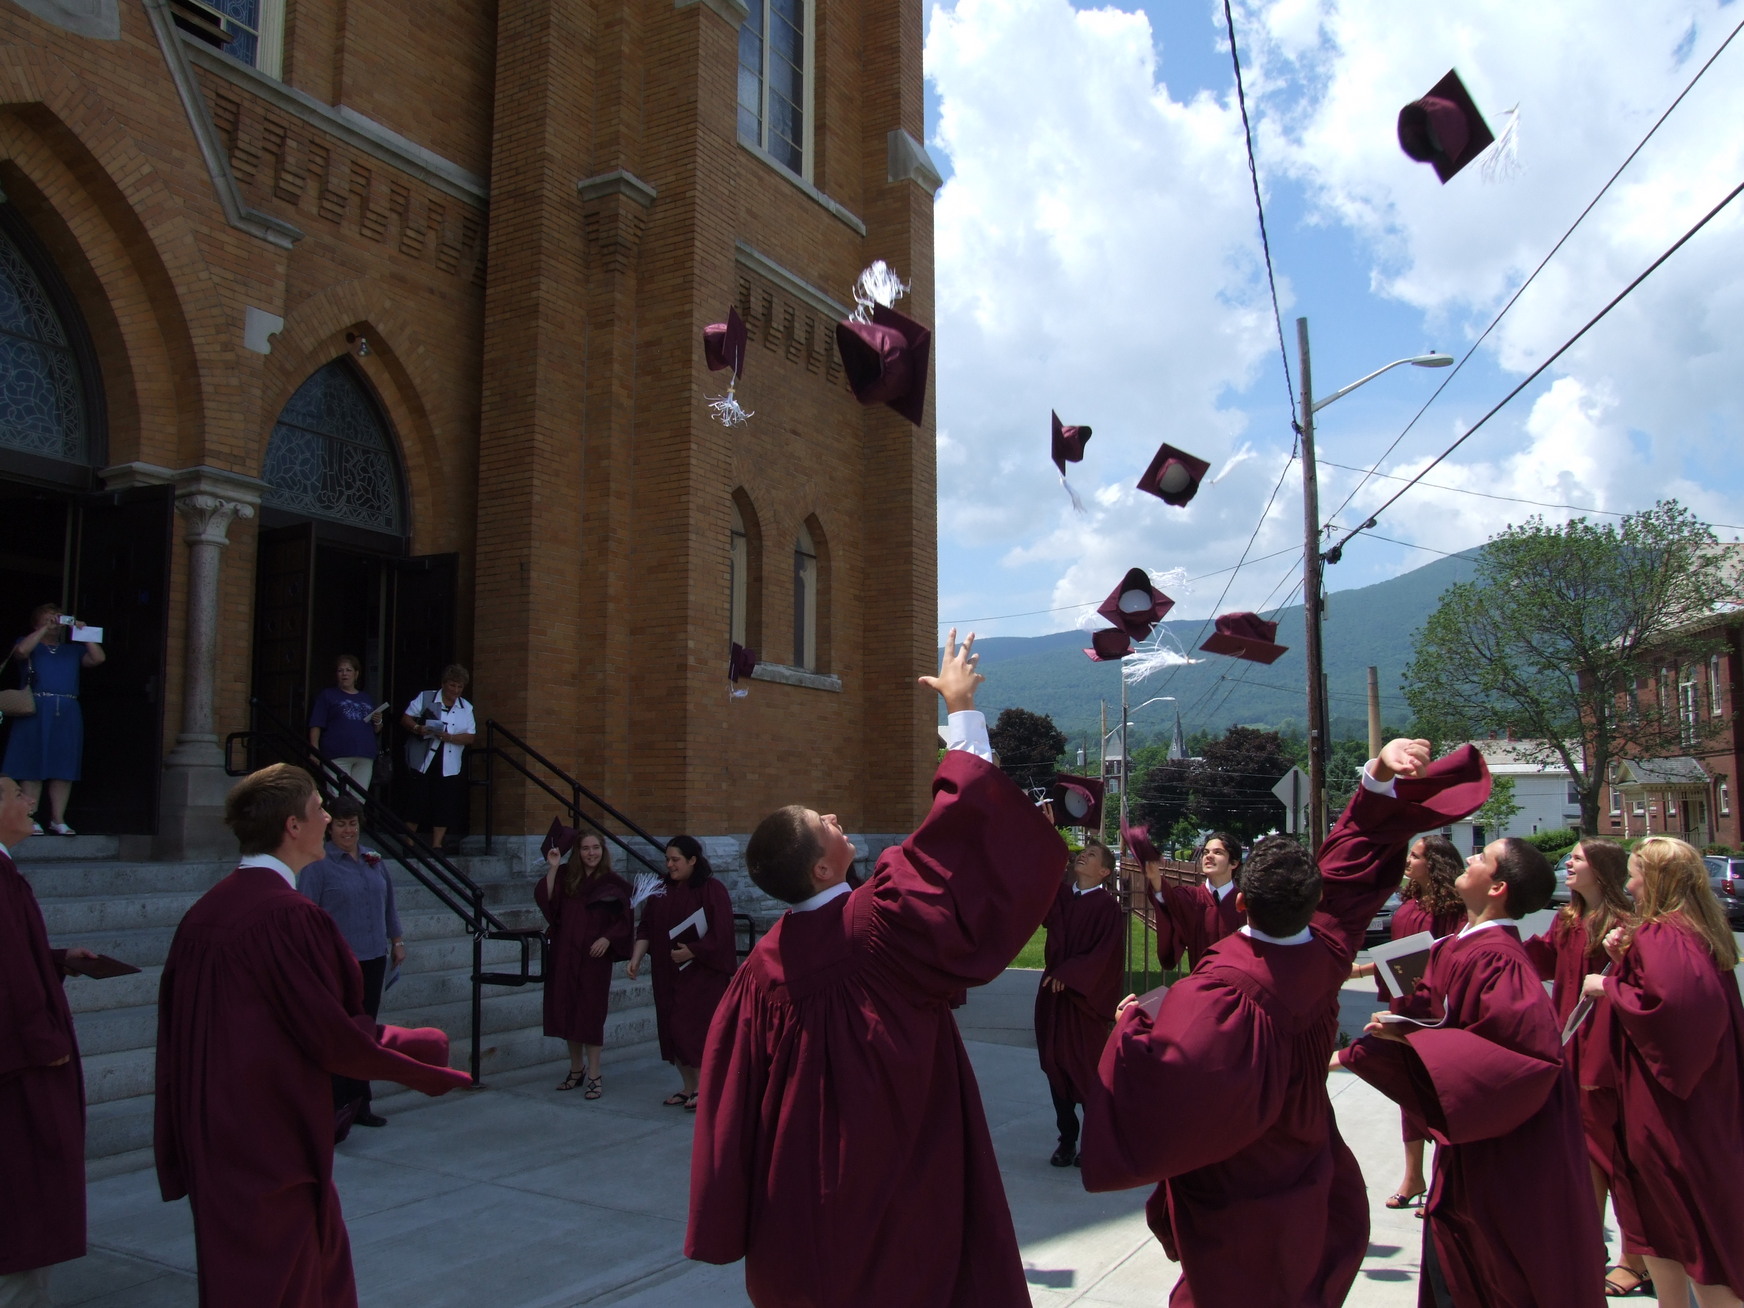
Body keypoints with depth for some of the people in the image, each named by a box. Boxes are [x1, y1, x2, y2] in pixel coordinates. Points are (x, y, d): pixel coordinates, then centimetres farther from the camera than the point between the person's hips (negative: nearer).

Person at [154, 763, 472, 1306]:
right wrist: (424, 1050, -3)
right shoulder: (289, 918, -22)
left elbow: (178, 1028, 10)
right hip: (274, 1134, -8)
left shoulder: (204, 912, 3)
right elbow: (334, 1033, -19)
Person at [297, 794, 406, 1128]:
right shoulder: (319, 865, -7)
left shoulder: (374, 860, 11)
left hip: (373, 958, 6)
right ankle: (338, 1105, 3)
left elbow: (388, 903, 19)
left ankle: (359, 1104, 20)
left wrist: (397, 940, 18)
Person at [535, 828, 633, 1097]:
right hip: (565, 953, 3)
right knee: (567, 1009, 9)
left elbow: (625, 920, 0)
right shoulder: (565, 876, 5)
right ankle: (576, 1069, 24)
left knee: (590, 1012, -2)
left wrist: (607, 938, -14)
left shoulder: (613, 883, -1)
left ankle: (593, 1075, 5)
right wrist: (552, 869, -15)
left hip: (594, 955, -3)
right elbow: (545, 900, -10)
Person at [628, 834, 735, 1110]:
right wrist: (636, 958, -5)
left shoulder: (712, 890, -10)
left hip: (701, 975, -6)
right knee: (672, 1032, 9)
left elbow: (721, 934, -15)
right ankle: (689, 1088, 20)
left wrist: (692, 951, -20)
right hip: (669, 975, 6)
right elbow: (646, 928, 7)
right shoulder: (662, 890, 8)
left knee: (692, 1030, -7)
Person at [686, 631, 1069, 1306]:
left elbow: (736, 1095, -2)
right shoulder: (878, 923, -20)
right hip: (904, 1199, -5)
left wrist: (733, 1234, 9)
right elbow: (956, 828, -16)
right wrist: (961, 708, -5)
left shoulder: (764, 966, -7)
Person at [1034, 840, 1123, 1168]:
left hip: (1085, 998, -5)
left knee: (1085, 1069, 1)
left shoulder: (1108, 907, -7)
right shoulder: (1060, 895, 6)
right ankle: (1067, 1140, 20)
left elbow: (1105, 952, -14)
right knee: (1055, 1065, 8)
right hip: (1054, 994, 5)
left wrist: (1068, 974, -18)